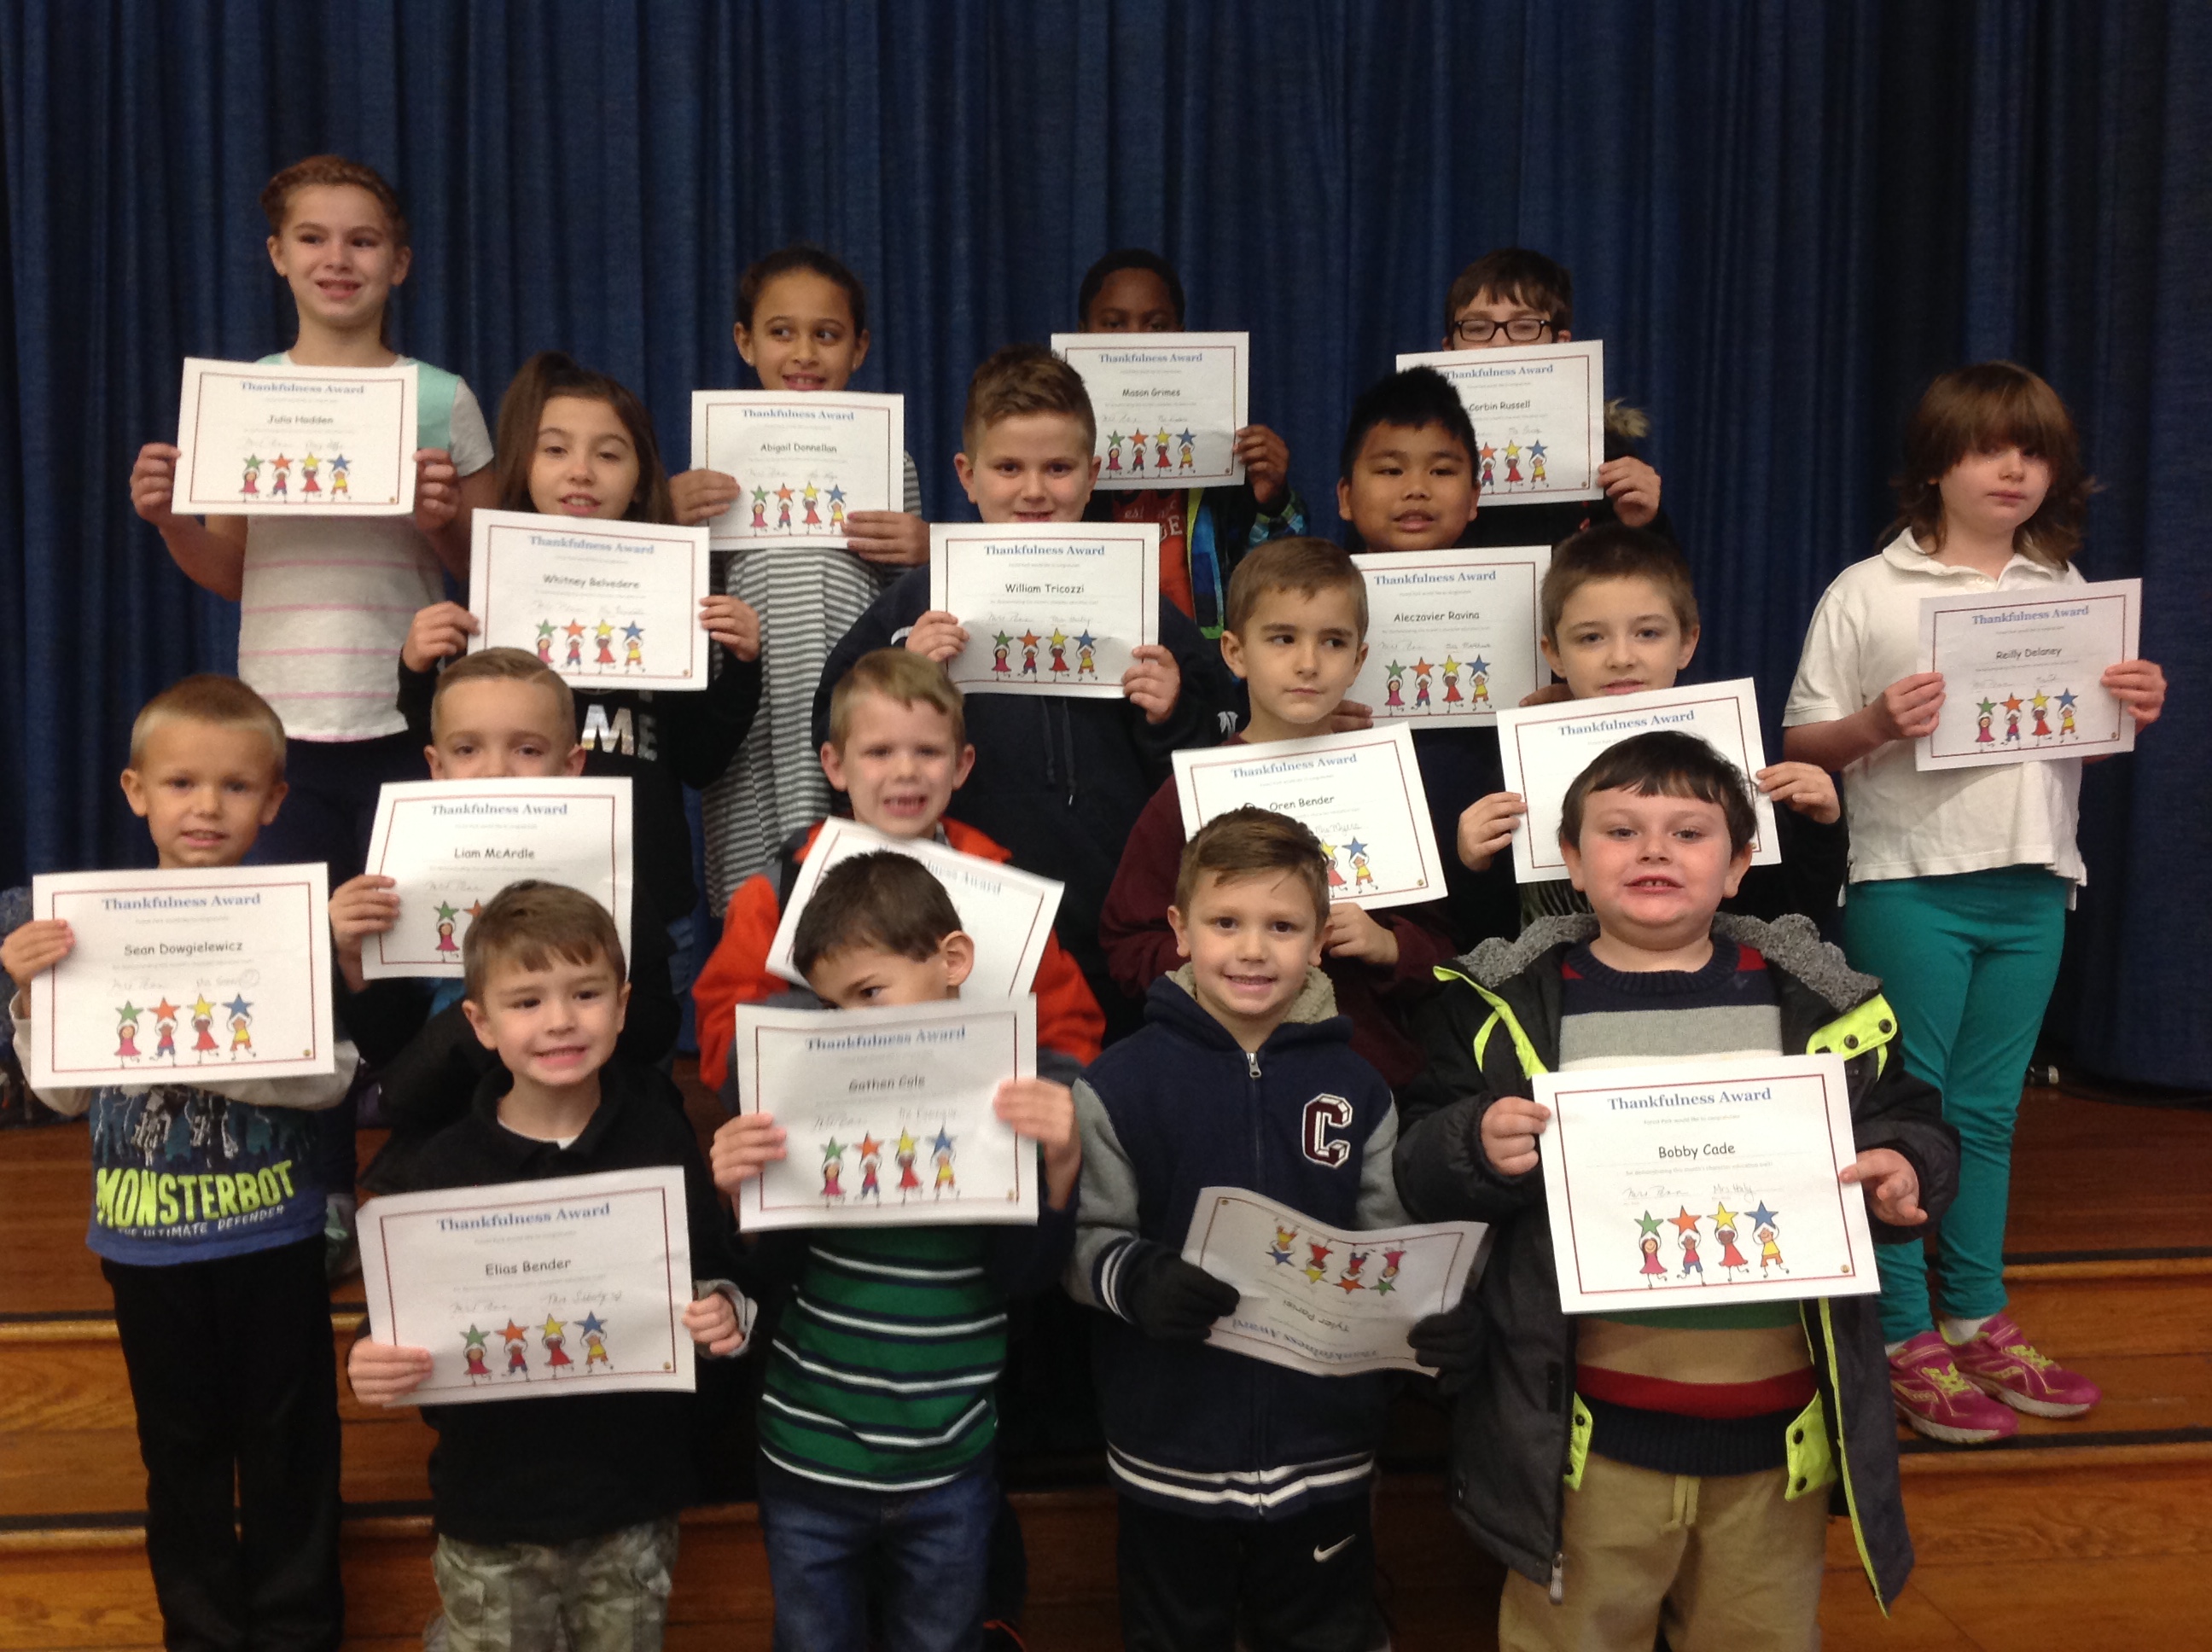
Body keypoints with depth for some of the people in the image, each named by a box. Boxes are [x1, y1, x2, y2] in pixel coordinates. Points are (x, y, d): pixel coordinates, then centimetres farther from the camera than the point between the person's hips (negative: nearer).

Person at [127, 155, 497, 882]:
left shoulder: (443, 399, 2)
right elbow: (230, 573, 13)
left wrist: (445, 523, -13)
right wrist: (170, 521, -5)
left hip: (405, 724, -1)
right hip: (279, 728, 2)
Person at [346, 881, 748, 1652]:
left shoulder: (664, 1142, -7)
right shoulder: (441, 1170, -9)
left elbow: (719, 1276, 2)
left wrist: (726, 1312, -19)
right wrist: (371, 1366, -22)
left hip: (631, 1509, 1)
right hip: (489, 1519, 0)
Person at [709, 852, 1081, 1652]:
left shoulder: (1019, 1098, -9)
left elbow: (1018, 1277, -10)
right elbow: (775, 1264, 0)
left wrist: (1061, 1164, -25)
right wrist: (738, 1191, -20)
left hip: (947, 1473, -1)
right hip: (807, 1462, 1)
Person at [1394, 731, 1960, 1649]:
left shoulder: (1818, 1002, 2)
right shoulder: (1507, 1006, -3)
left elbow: (1912, 1127, 9)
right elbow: (1415, 1172, -3)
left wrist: (1906, 1177, -12)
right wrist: (1476, 1149, -24)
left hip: (1775, 1434, 2)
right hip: (1585, 1436, -2)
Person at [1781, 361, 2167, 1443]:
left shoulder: (2064, 591, 11)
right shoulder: (1868, 593, -4)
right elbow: (1801, 743, -5)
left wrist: (2138, 709, -2)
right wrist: (1878, 723, -23)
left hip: (2030, 883, 5)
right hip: (1910, 882, -5)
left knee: (1988, 1111, 14)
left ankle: (1977, 1322, 27)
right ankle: (1900, 1341, 12)